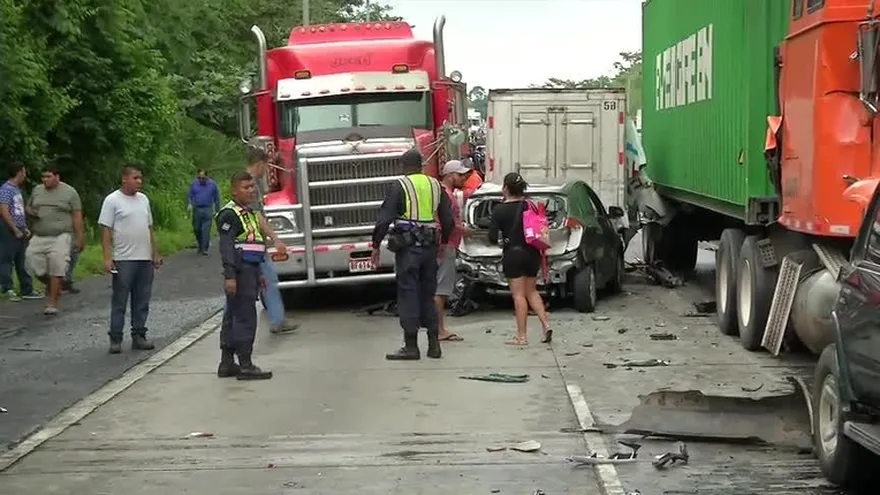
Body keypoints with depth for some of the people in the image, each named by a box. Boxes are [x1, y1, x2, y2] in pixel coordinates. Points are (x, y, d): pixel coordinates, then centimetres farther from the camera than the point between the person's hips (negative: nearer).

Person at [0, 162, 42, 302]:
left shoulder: (17, 189, 16)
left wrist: (25, 228, 13)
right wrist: (16, 230, -17)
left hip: (19, 231, 9)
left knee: (22, 261, 12)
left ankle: (27, 289, 17)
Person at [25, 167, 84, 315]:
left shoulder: (70, 192, -1)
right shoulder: (37, 190, 12)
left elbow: (77, 217, -2)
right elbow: (28, 207, 24)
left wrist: (80, 238, -7)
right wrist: (31, 212, -1)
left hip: (60, 237, -5)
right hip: (38, 237, 5)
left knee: (56, 270, -8)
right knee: (34, 265, -1)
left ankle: (52, 304, -4)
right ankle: (52, 286, 27)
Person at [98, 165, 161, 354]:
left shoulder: (143, 199, 13)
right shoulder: (112, 200, -6)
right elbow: (106, 230, -10)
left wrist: (155, 254, 16)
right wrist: (107, 257, -17)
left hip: (145, 259, 6)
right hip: (123, 260, -6)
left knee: (142, 301, 10)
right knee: (119, 301, -1)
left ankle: (139, 336, 17)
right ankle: (115, 339, 4)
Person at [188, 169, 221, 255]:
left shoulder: (212, 184, 3)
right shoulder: (194, 184, 6)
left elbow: (216, 198, 9)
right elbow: (190, 196, 10)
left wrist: (217, 210, 9)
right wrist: (190, 204, -10)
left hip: (208, 210, -2)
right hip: (197, 209, 2)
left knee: (206, 230, -10)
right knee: (196, 229, 7)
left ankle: (204, 249, -8)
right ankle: (200, 245, 30)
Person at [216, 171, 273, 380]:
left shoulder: (250, 213, 19)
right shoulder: (230, 214, -11)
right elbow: (226, 247, -17)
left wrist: (259, 274, 26)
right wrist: (230, 275, -24)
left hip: (250, 271, 10)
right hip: (239, 272, -10)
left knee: (232, 318, 13)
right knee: (245, 318, -9)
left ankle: (227, 363, 19)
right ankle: (245, 366, -7)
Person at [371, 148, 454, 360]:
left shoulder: (399, 186, -6)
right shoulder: (435, 185, 10)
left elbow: (384, 218, -10)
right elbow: (448, 220, 14)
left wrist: (376, 245, -3)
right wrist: (444, 242, 27)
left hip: (408, 247, -5)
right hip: (430, 247, 5)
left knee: (408, 295, -2)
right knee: (428, 294, 13)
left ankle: (411, 346, -2)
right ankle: (434, 344, 13)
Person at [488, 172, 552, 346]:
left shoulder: (499, 210, -9)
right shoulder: (530, 206, 2)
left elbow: (492, 237, -12)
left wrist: (500, 241, 8)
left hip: (513, 253, -4)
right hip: (532, 253, 5)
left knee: (518, 294, -1)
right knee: (531, 292, 18)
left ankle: (521, 336, 1)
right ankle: (546, 325, 6)